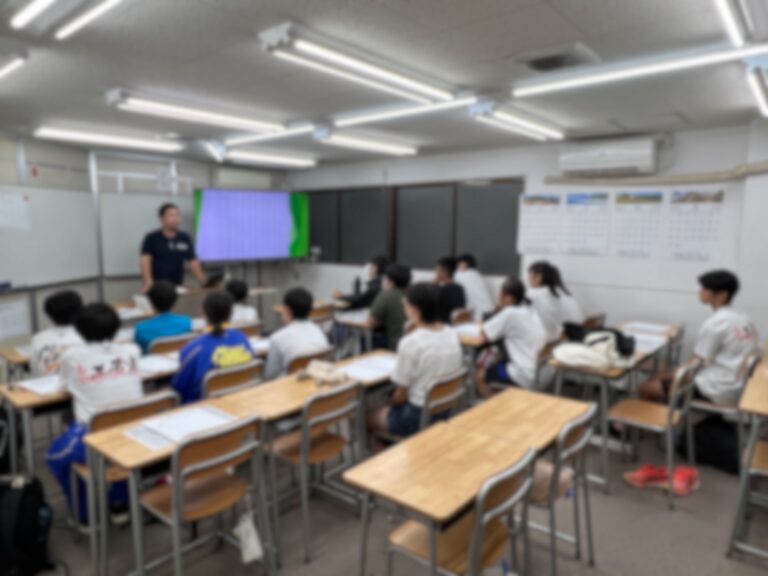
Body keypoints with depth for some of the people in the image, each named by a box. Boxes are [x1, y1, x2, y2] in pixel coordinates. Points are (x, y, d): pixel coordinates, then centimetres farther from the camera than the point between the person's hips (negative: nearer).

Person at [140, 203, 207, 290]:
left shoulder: (185, 238, 6)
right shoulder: (151, 238, -4)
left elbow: (193, 262, 4)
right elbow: (145, 260, -13)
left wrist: (204, 282, -8)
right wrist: (148, 282, -28)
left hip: (177, 286, 3)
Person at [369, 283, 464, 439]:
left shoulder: (410, 343, -23)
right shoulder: (453, 335, -4)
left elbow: (401, 395, -15)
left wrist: (390, 403, 8)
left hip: (418, 416, -6)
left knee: (372, 416, 19)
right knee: (395, 405, 29)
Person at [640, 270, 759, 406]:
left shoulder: (714, 323, -21)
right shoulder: (744, 319, 6)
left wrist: (674, 374, 5)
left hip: (717, 392, -9)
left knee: (647, 388, -5)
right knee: (658, 378, 18)